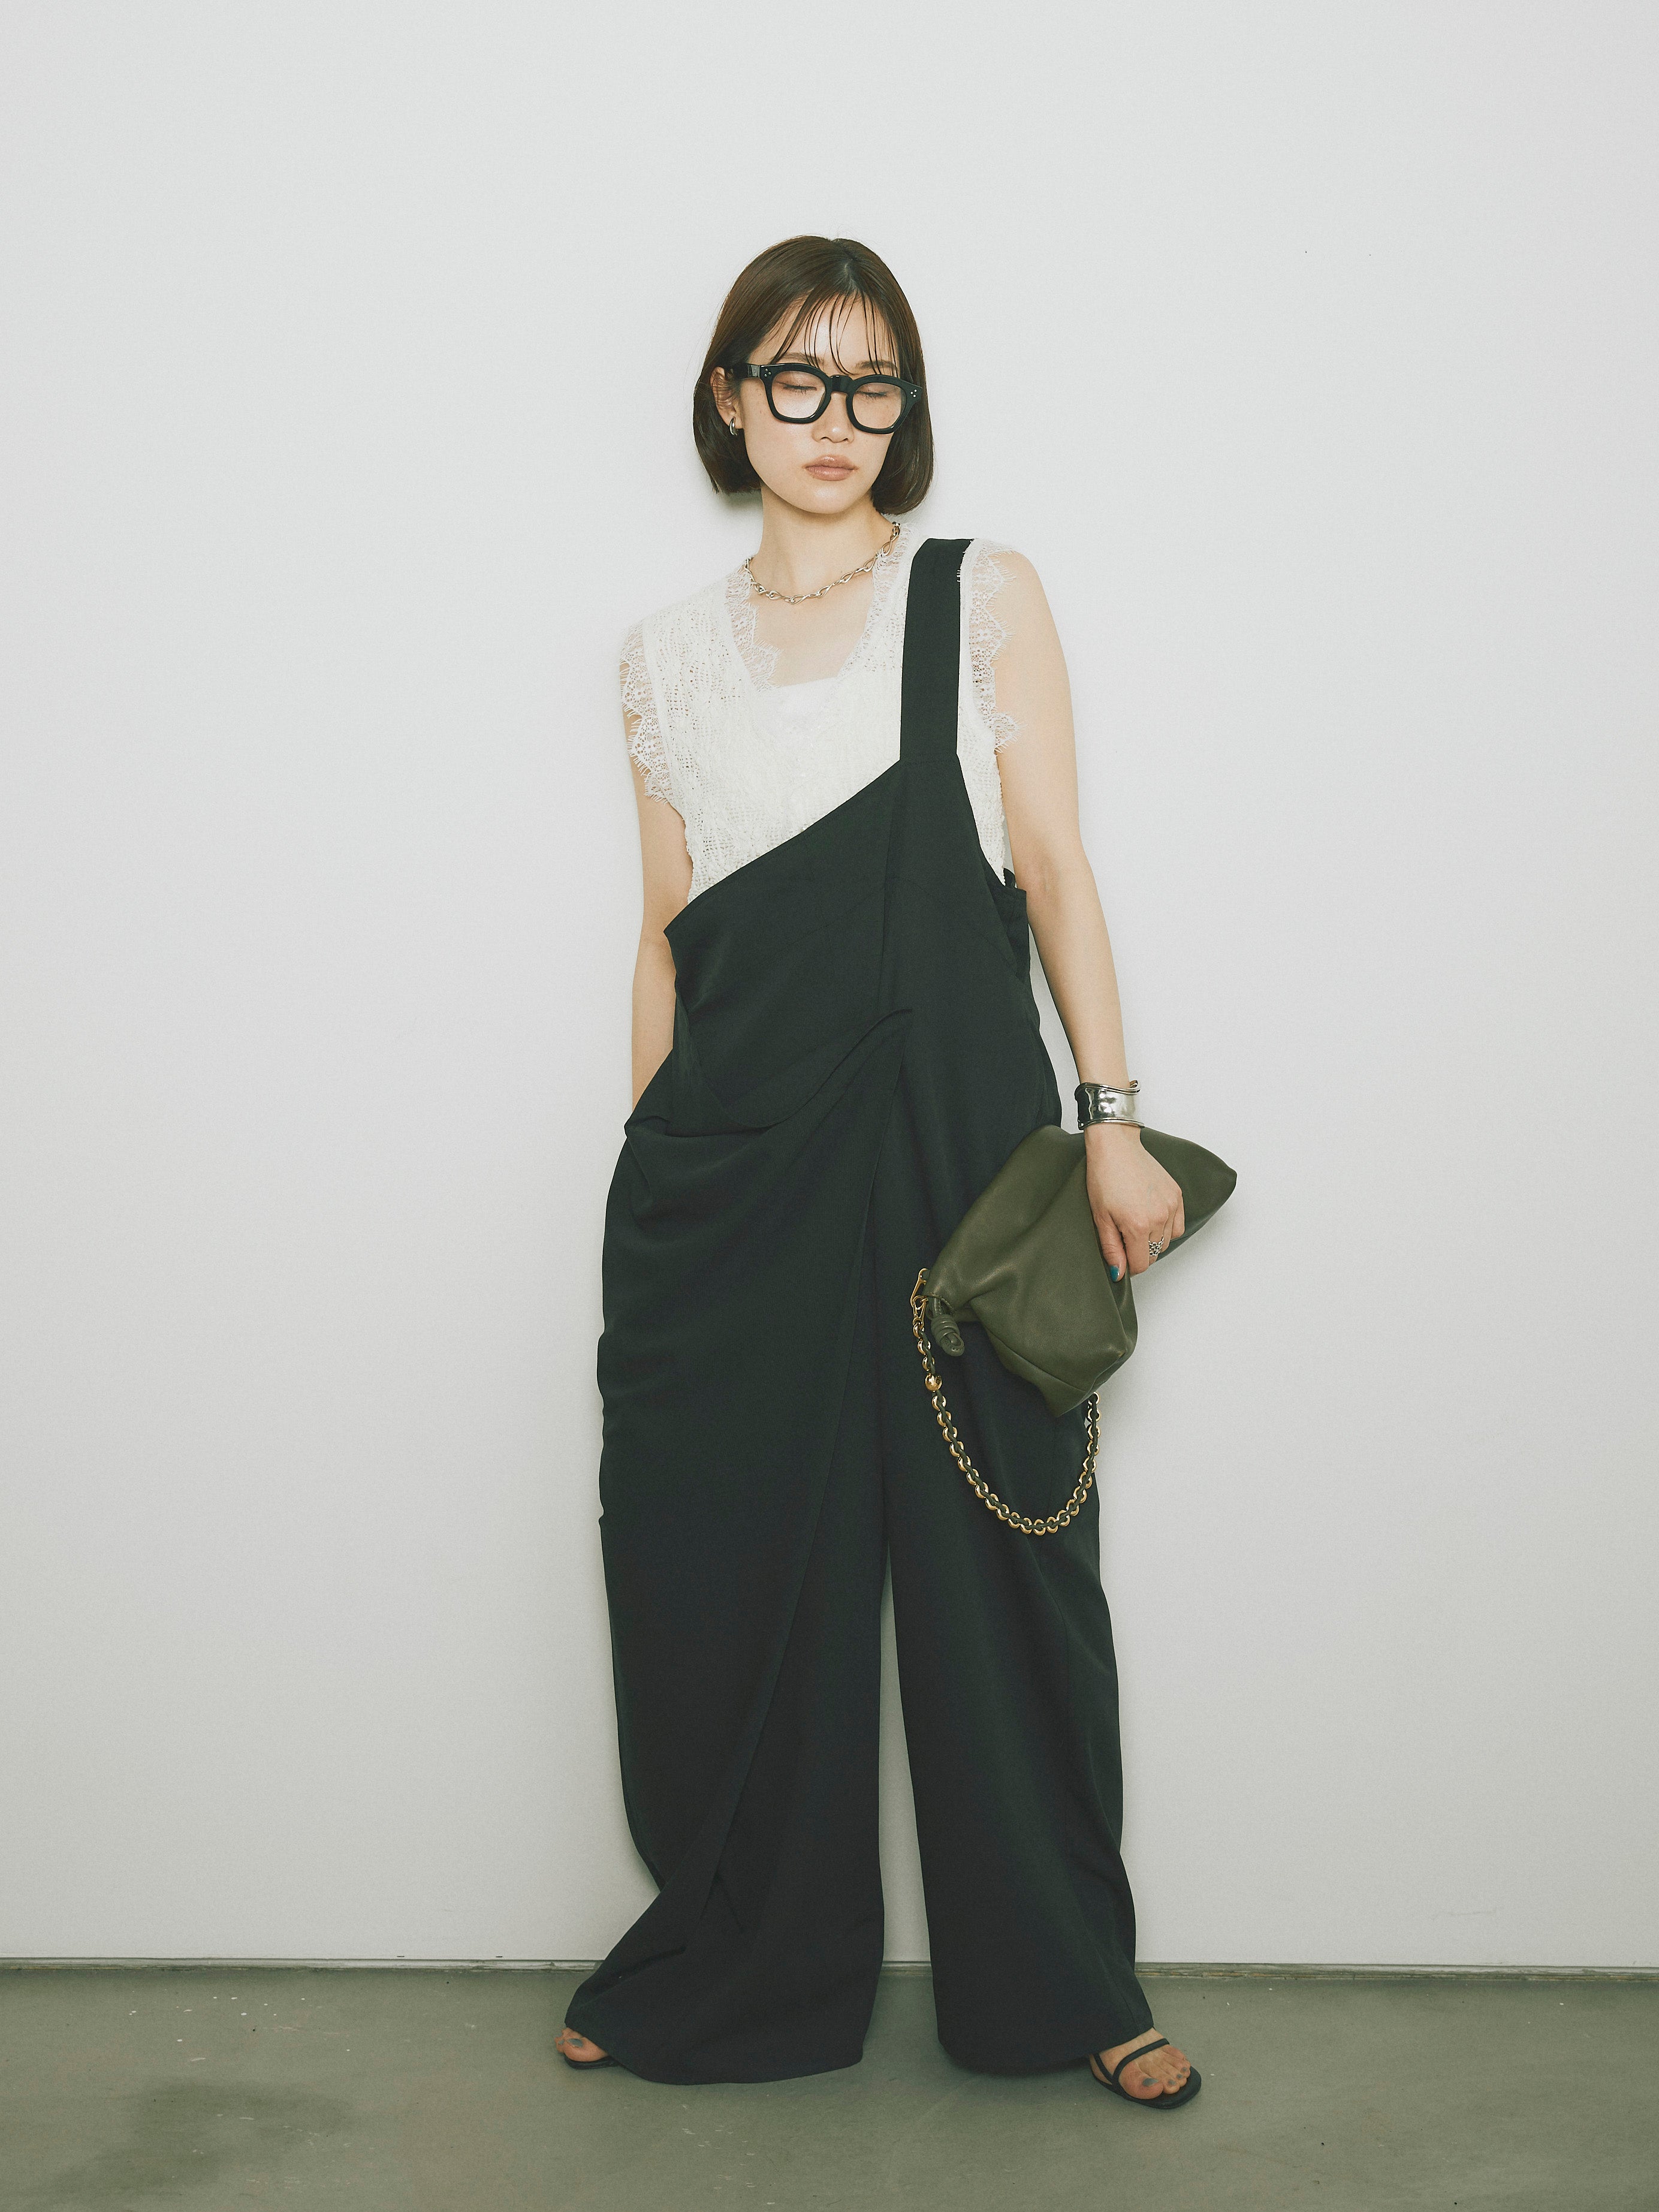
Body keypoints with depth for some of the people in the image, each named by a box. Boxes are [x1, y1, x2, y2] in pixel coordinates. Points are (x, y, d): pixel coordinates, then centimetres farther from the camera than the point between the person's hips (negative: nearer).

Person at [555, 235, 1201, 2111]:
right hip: (732, 1157, 2)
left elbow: (1056, 870, 2)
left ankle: (1064, 1982, 21)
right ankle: (738, 1970, 26)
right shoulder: (672, 654, 13)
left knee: (995, 1550, 3)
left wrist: (1112, 1117, -6)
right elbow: (667, 934, 14)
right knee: (728, 1556, 5)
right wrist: (649, 1170, 10)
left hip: (951, 1129, -2)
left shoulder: (981, 598, 7)